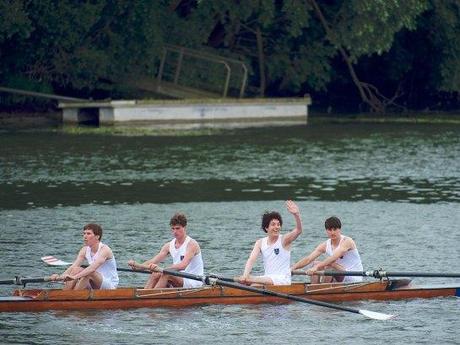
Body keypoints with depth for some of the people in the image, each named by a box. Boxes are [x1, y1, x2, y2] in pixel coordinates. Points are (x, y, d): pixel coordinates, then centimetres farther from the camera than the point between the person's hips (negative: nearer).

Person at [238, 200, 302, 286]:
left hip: (283, 280, -5)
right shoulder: (260, 243, 7)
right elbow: (251, 259, -4)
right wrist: (245, 275, -23)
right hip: (267, 278, 5)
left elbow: (298, 230, -21)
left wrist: (296, 215, -41)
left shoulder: (284, 240, -4)